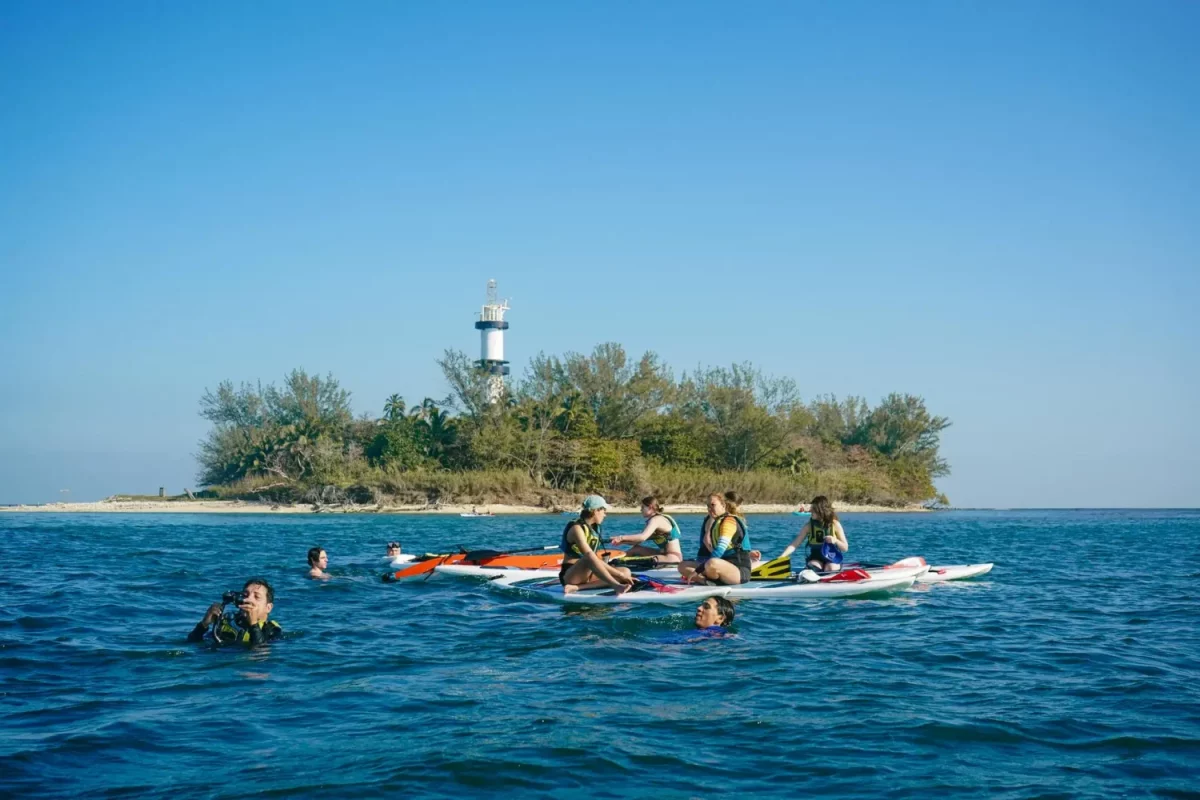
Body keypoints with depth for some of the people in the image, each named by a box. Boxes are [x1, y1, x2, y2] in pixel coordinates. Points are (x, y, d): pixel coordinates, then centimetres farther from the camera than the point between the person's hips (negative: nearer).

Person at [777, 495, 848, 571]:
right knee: (813, 566, -31)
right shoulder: (809, 525, -2)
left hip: (832, 559, -1)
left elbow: (845, 548, -1)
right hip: (816, 559, 1)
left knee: (830, 569, -31)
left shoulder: (835, 524, -6)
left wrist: (835, 541, -23)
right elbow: (794, 544, -4)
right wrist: (782, 557, -19)